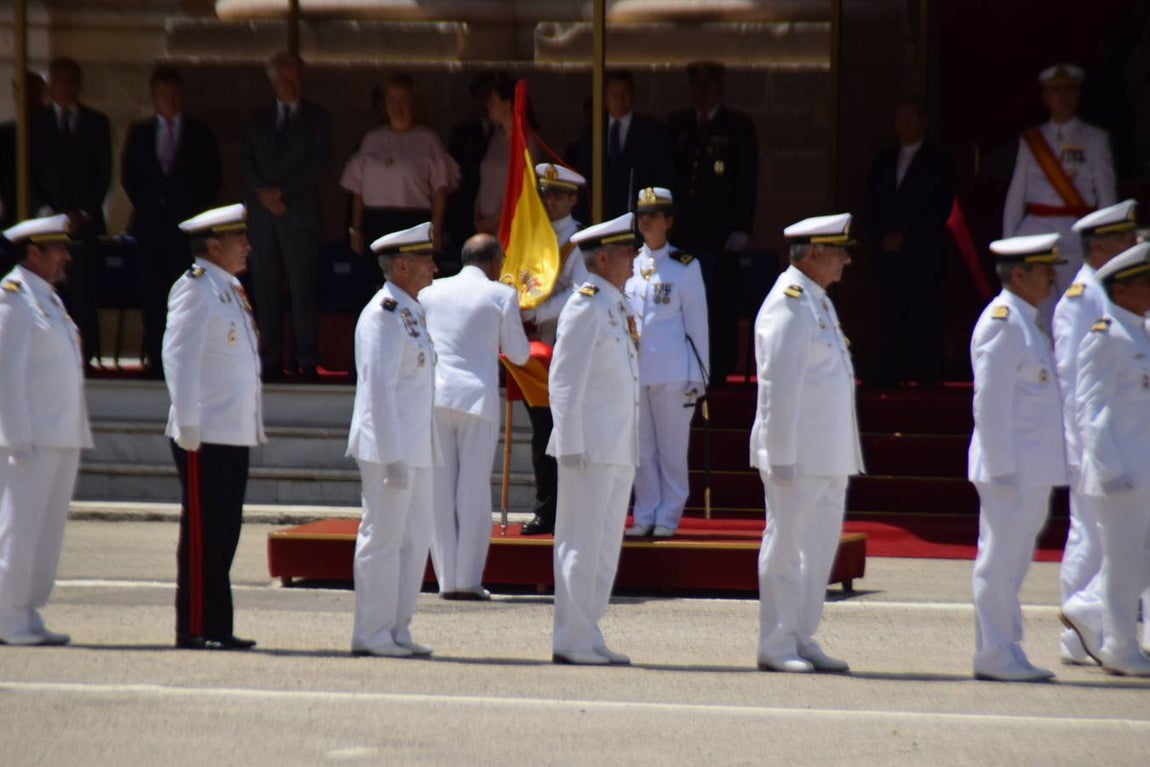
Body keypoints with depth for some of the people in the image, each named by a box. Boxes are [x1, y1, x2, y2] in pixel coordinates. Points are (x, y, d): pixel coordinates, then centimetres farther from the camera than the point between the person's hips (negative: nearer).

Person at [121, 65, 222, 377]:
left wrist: (194, 209, -3)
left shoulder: (201, 134, 9)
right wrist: (146, 205, 1)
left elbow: (211, 179, 8)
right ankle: (155, 355, 0)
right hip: (150, 222, 2)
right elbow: (128, 176, 13)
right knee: (152, 291, -3)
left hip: (186, 221, -2)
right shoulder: (139, 133, 14)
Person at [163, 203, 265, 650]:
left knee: (224, 533, 10)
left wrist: (254, 425, 19)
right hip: (204, 436, -9)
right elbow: (179, 357, -16)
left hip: (235, 434, 9)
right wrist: (186, 423, -20)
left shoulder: (231, 291, 17)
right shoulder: (195, 289, -10)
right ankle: (195, 629, -2)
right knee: (203, 532, -5)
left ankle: (218, 628, 14)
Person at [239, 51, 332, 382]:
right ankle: (271, 361, 0)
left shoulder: (316, 117, 8)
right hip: (262, 214, 3)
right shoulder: (259, 118, 18)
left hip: (299, 213, -3)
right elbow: (245, 160, 11)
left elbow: (316, 163, -1)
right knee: (265, 289, -1)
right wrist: (262, 192, -6)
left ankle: (307, 362, -6)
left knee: (302, 289, -7)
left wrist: (281, 191, -8)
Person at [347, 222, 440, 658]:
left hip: (415, 449, 10)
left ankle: (397, 630, 18)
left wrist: (414, 454, 18)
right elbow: (379, 387, -19)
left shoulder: (411, 313, 15)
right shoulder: (383, 315, -14)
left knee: (415, 540, 11)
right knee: (383, 540, -4)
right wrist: (392, 457, -22)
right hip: (389, 447, -10)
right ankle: (372, 635, 2)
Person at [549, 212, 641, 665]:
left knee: (605, 547, 11)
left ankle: (588, 638, 16)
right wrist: (572, 444, -18)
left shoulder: (618, 307, 16)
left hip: (620, 451, 9)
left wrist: (632, 445, 17)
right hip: (591, 448, -9)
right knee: (581, 546, -5)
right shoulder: (585, 306, -11)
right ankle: (572, 642, -2)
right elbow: (564, 381, -14)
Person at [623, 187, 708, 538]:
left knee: (672, 449, 1)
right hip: (633, 370, 4)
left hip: (672, 371, -4)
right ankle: (645, 517, 13)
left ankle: (668, 518, 6)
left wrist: (699, 375, -3)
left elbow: (697, 322, 0)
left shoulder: (685, 267, 0)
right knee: (641, 449, 7)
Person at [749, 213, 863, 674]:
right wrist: (781, 454, -22)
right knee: (786, 548, -3)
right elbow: (777, 385, -19)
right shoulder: (789, 303, -14)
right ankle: (776, 647, 3)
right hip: (796, 456, -9)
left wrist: (846, 454, 18)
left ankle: (803, 640, 19)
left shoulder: (818, 302, 16)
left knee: (819, 548, 12)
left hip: (829, 457, 9)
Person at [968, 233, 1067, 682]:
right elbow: (990, 404, -19)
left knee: (1010, 561, 13)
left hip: (1034, 468, 10)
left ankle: (1005, 654, 18)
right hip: (1012, 469, -10)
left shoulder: (1024, 322, 17)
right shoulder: (1002, 324, -14)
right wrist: (1002, 468, -21)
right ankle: (995, 657, 0)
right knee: (1000, 561, -4)